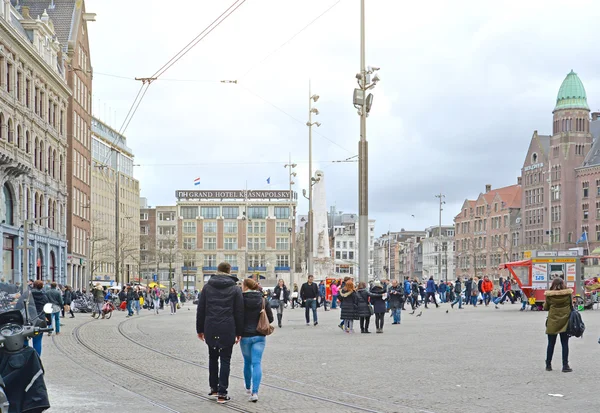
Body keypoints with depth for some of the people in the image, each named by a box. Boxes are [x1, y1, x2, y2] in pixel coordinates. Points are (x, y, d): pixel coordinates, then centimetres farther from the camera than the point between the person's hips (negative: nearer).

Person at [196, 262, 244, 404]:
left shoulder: (207, 287, 7)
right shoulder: (235, 289, 2)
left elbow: (200, 310, 7)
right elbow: (239, 312, 0)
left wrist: (200, 329, 13)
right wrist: (239, 332, 5)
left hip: (211, 329, 2)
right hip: (227, 329, -2)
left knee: (213, 358, 19)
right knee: (225, 360, 3)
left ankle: (213, 388, 20)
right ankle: (222, 393, 0)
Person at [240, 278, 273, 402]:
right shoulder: (263, 301, -1)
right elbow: (270, 318, 2)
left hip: (245, 336, -1)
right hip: (259, 336, 1)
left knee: (247, 362, 18)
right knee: (256, 363, -2)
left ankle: (248, 388, 33)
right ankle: (255, 392, -16)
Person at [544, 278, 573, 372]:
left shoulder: (549, 295, -9)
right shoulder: (568, 293, -7)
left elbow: (545, 307, 1)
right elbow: (571, 306, 2)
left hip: (552, 322, 0)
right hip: (565, 321, 0)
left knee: (551, 344, 11)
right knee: (565, 344, 6)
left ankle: (548, 365, 17)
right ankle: (565, 366, 4)